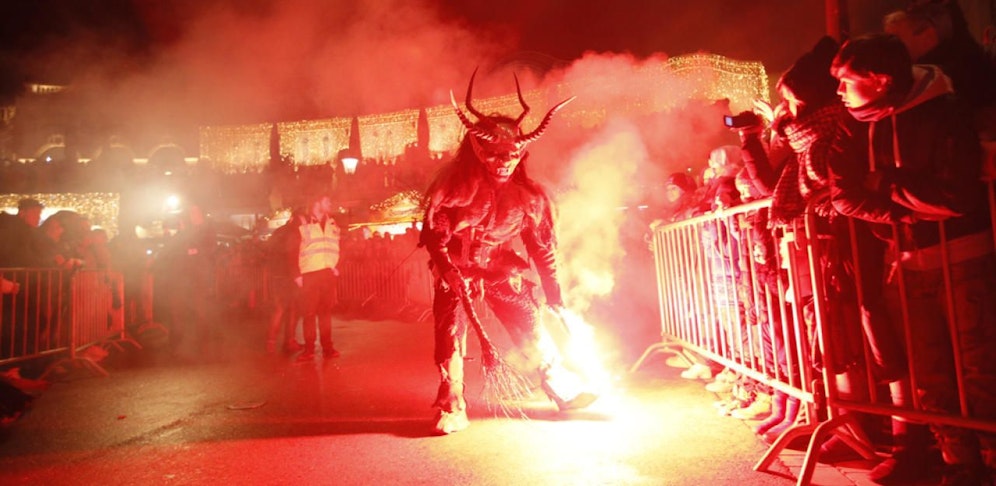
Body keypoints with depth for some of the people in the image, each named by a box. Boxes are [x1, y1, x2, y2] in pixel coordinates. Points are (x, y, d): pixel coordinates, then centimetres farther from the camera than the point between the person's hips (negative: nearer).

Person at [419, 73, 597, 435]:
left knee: (532, 328, -3)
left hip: (500, 269, 2)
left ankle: (566, 390, 14)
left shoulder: (528, 195, -11)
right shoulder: (454, 187, -20)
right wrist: (451, 275, -24)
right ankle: (452, 410, 4)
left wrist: (554, 295, -4)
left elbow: (542, 246, -4)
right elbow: (434, 235, -14)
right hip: (456, 270, -1)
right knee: (450, 335, -10)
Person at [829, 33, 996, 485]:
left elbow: (958, 196, -20)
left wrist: (886, 185, -14)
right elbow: (847, 196, 1)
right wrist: (899, 211, -16)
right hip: (909, 262, 6)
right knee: (930, 373, 10)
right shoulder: (866, 127, 6)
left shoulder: (943, 113, -12)